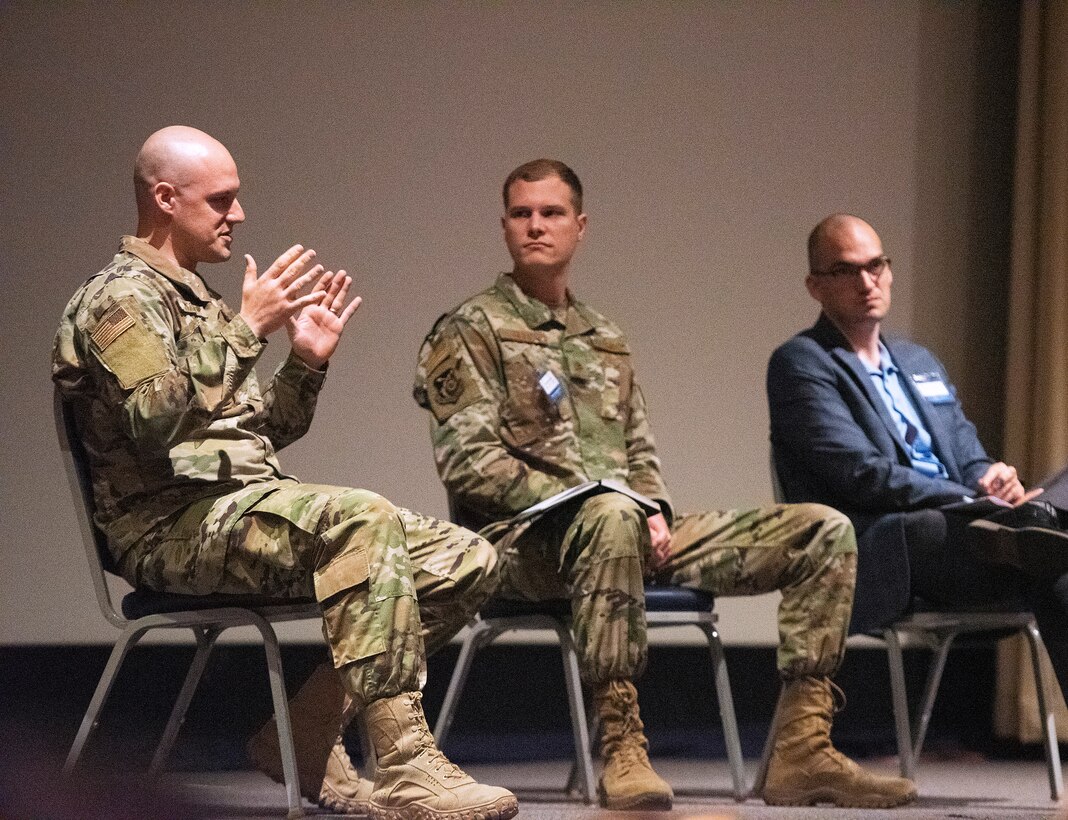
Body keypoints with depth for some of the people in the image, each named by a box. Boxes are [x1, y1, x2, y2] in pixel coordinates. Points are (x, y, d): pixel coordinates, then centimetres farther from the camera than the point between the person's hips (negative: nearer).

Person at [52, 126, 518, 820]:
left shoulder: (200, 301, 25)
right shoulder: (120, 299, -4)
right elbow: (156, 419, -22)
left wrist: (308, 362, 11)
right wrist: (247, 329, -21)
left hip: (251, 512, 9)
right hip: (172, 524, -9)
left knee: (468, 561, -4)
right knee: (363, 520, -36)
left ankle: (304, 735, -3)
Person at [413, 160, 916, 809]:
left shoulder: (607, 341, 26)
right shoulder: (470, 332, 4)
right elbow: (471, 464, -8)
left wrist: (654, 513, 0)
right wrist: (582, 496, -18)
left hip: (630, 527, 7)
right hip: (525, 538, -7)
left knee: (826, 531, -6)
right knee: (610, 516, -45)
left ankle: (803, 751, -14)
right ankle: (621, 749, -42)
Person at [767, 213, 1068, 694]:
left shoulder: (921, 363, 28)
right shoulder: (800, 364, 3)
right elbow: (860, 473, -10)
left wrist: (993, 478, -4)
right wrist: (974, 500, -15)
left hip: (959, 529, 5)